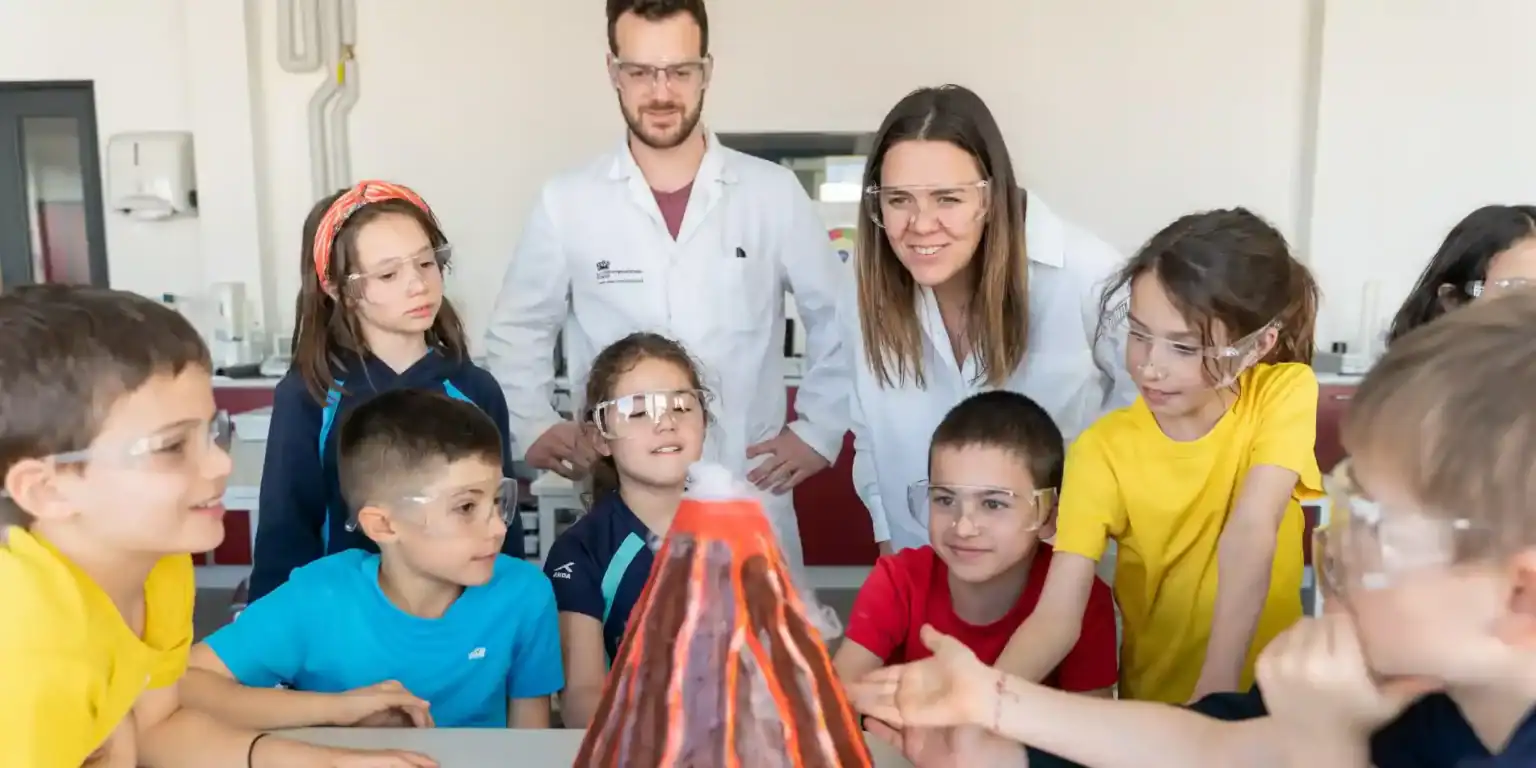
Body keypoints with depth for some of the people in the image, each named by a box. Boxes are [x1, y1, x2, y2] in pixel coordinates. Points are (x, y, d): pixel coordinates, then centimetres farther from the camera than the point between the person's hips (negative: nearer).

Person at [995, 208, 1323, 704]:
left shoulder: (1285, 391, -11)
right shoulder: (1103, 449, -11)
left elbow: (1248, 534, -23)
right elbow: (1057, 616, -19)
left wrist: (1216, 694, -33)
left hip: (1269, 692, 2)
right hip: (1154, 701, -2)